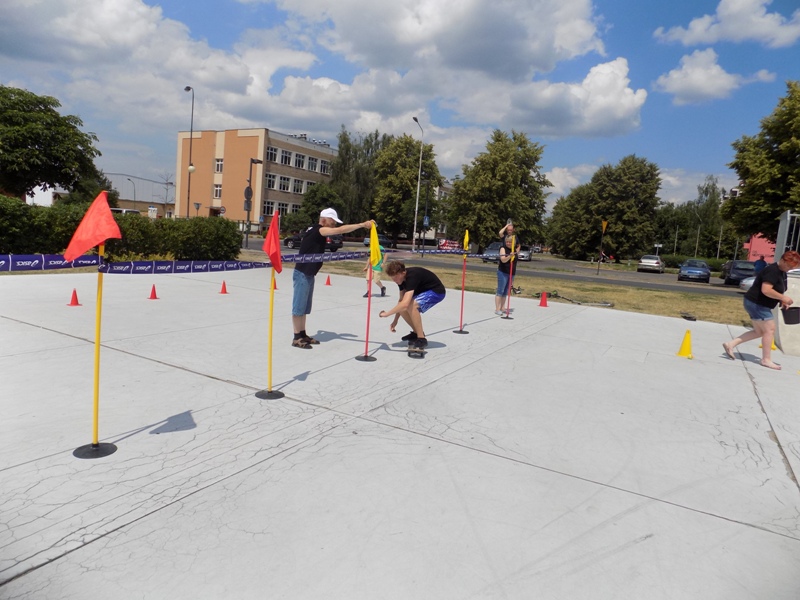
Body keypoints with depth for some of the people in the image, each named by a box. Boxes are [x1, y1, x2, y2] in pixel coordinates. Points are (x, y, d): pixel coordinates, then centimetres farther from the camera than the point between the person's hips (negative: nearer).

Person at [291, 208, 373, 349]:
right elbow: (341, 230, -26)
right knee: (298, 307, -3)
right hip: (302, 274, -10)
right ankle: (297, 338, 2)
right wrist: (362, 224, -26)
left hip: (309, 274, 10)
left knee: (305, 307, 14)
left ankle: (303, 334, 23)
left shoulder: (316, 231, 14)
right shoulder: (317, 230, -16)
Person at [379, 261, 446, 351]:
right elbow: (402, 301, 5)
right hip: (423, 292, 9)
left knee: (411, 306, -31)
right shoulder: (401, 277, -6)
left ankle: (421, 339, -19)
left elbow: (405, 303, -43)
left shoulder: (411, 276, -33)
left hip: (436, 291, -9)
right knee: (402, 308, -6)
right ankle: (417, 333, 16)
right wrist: (395, 320, 1)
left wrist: (387, 313, -33)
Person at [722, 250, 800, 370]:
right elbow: (766, 290, -30)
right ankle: (766, 359, 2)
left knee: (759, 331, 14)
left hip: (757, 304, 11)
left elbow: (777, 289, 24)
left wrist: (782, 301, 8)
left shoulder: (782, 272, 12)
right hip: (756, 303, -11)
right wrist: (783, 298, -23)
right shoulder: (772, 271, -20)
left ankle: (730, 344, 13)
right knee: (770, 329, -6)